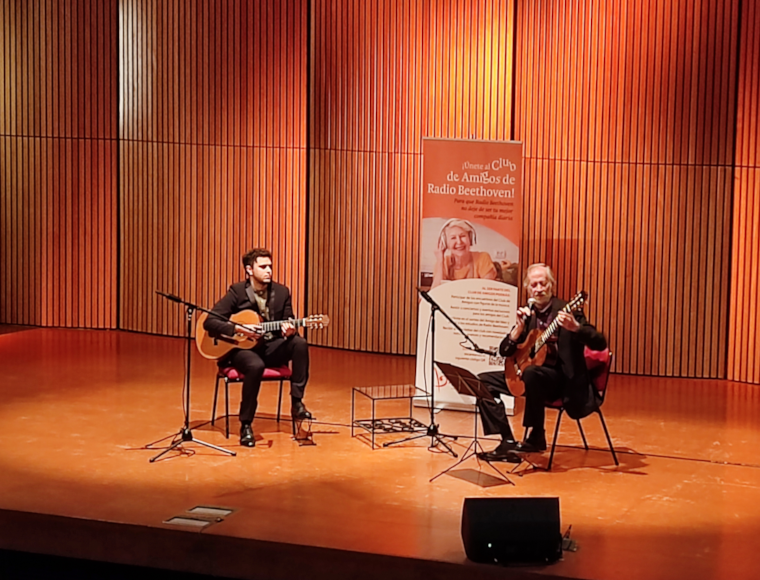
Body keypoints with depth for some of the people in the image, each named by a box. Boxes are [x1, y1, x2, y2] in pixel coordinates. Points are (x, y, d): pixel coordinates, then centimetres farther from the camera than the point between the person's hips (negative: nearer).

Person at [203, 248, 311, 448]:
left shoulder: (281, 292, 4)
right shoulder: (237, 292, -7)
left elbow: (289, 324, 5)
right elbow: (210, 322, -11)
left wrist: (289, 331, -20)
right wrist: (238, 329, -24)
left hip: (271, 348, 4)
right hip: (242, 348, -4)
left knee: (299, 343, -25)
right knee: (256, 366, -37)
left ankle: (296, 403, -16)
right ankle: (245, 425, -22)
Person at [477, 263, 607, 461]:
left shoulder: (566, 311, -8)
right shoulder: (527, 314, 9)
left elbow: (600, 343, -18)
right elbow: (504, 351, 6)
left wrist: (575, 327, -36)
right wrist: (520, 327, -12)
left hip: (562, 378, -7)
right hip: (528, 371, 7)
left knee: (531, 373, -38)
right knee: (483, 381, -8)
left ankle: (536, 437, -24)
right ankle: (507, 441, -11)